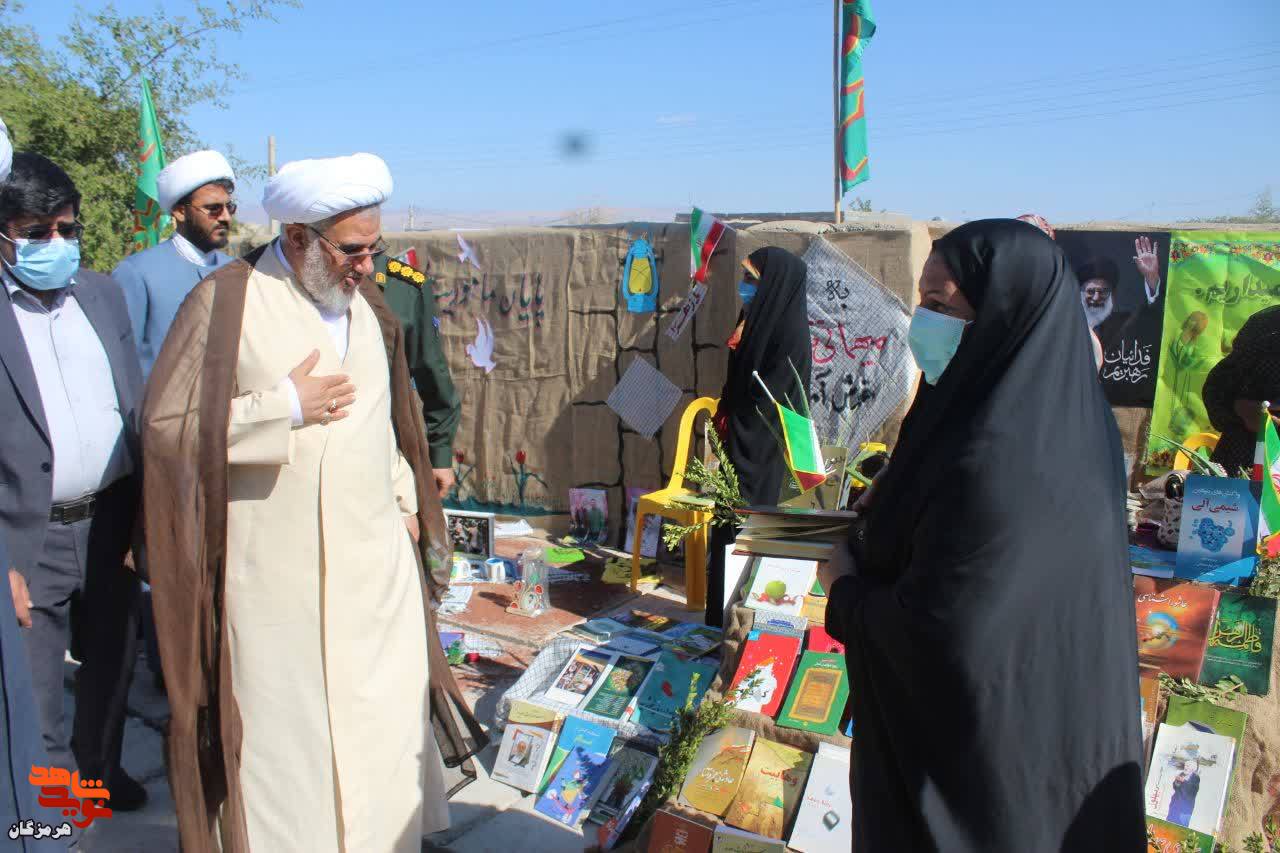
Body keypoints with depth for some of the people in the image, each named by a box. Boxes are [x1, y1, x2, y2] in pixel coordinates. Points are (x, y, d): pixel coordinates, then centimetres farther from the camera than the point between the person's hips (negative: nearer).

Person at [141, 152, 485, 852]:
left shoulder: (365, 303, 11)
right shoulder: (225, 303, -9)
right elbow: (167, 424, -11)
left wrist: (405, 502, 15)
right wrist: (286, 408, -15)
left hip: (375, 560, 5)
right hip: (276, 571, -5)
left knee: (384, 719, 12)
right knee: (283, 725, 6)